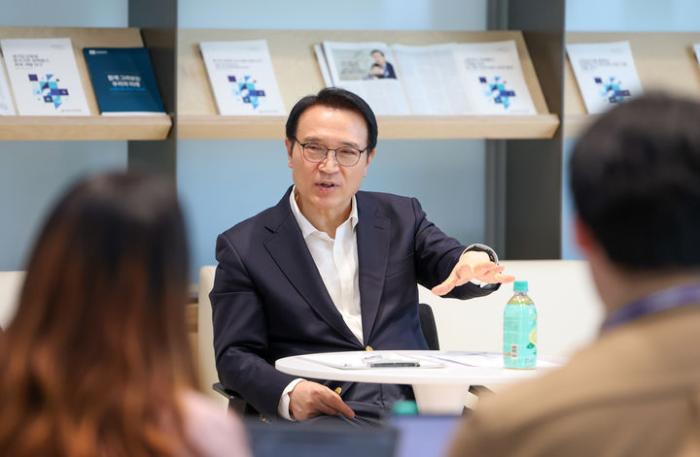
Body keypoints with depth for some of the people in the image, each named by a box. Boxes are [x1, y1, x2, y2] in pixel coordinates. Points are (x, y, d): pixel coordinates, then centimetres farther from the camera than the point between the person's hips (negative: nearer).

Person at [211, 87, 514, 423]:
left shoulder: (401, 218, 18)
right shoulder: (243, 247, 7)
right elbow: (234, 355, 3)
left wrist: (476, 261, -21)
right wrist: (289, 393, -19)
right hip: (323, 419, -3)